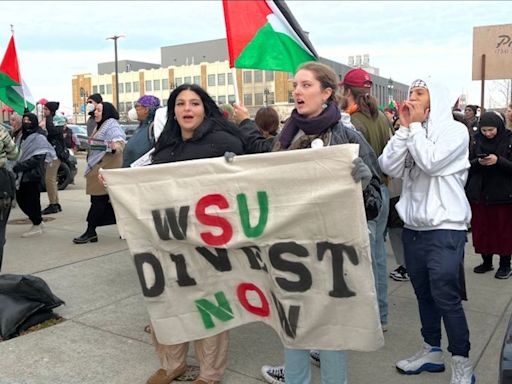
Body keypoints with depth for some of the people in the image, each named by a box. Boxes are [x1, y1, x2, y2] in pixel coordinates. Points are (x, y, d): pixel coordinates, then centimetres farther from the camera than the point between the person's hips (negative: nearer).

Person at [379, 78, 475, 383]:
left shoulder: (455, 130, -5)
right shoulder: (412, 133, 10)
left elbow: (430, 162, -20)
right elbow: (390, 168, -3)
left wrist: (416, 125, -10)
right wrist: (405, 127, -5)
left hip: (445, 228, -6)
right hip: (413, 227, 6)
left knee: (446, 297, -6)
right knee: (424, 294, 14)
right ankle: (432, 352, 28)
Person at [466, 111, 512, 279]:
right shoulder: (477, 140, 4)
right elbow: (468, 165, 5)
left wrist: (498, 160, -24)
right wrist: (478, 162, -15)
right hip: (479, 194, 3)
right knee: (481, 229, 9)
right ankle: (486, 262, 23)